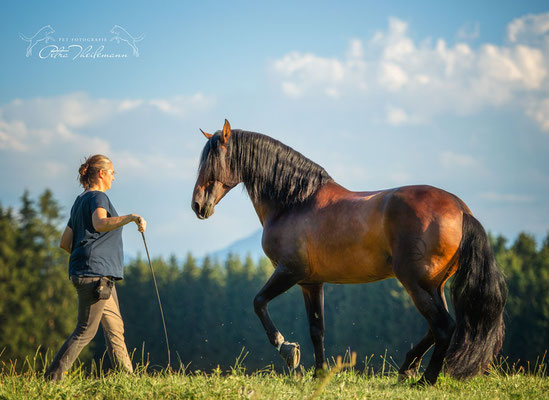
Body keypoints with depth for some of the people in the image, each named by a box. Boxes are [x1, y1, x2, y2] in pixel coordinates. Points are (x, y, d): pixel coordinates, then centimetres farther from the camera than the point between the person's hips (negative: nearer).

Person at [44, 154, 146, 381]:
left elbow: (65, 242, 19)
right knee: (86, 330, -9)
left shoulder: (80, 201, 20)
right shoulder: (98, 197, -8)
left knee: (115, 328, 11)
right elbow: (100, 224, -30)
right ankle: (52, 377, -9)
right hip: (95, 273, -10)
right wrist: (131, 217, -36)